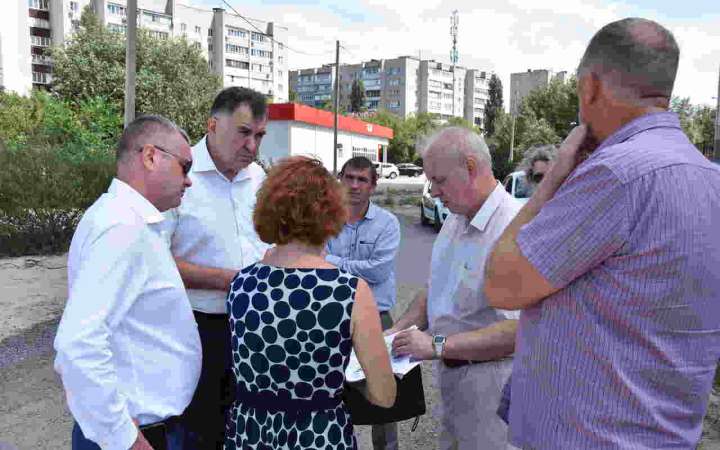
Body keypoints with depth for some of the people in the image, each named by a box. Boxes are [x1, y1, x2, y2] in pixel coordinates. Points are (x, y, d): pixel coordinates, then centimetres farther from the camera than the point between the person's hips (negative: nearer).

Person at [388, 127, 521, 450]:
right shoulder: (454, 221, 6)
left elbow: (520, 329, -30)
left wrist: (438, 345, -26)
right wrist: (398, 331, 3)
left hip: (490, 380, -8)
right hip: (450, 372, 8)